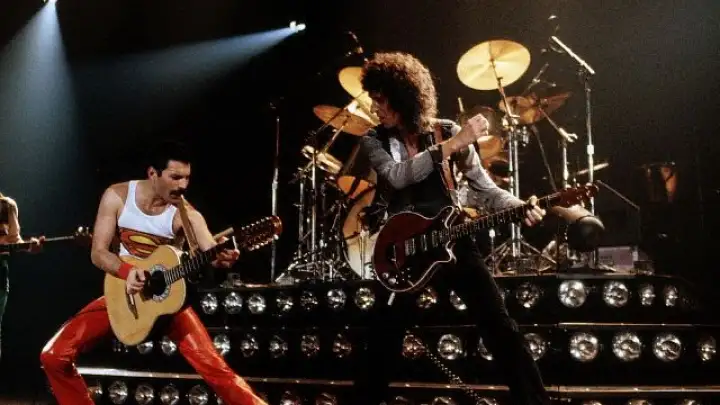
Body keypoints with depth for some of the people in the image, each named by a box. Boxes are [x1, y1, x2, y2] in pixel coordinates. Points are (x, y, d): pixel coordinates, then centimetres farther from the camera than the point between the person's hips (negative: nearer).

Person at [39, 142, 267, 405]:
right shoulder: (117, 196, -10)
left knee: (213, 365, -16)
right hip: (123, 291, 3)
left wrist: (223, 258, -53)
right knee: (54, 355, -5)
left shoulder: (185, 214, -15)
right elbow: (98, 252, -9)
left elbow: (212, 252, -29)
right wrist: (127, 271, -29)